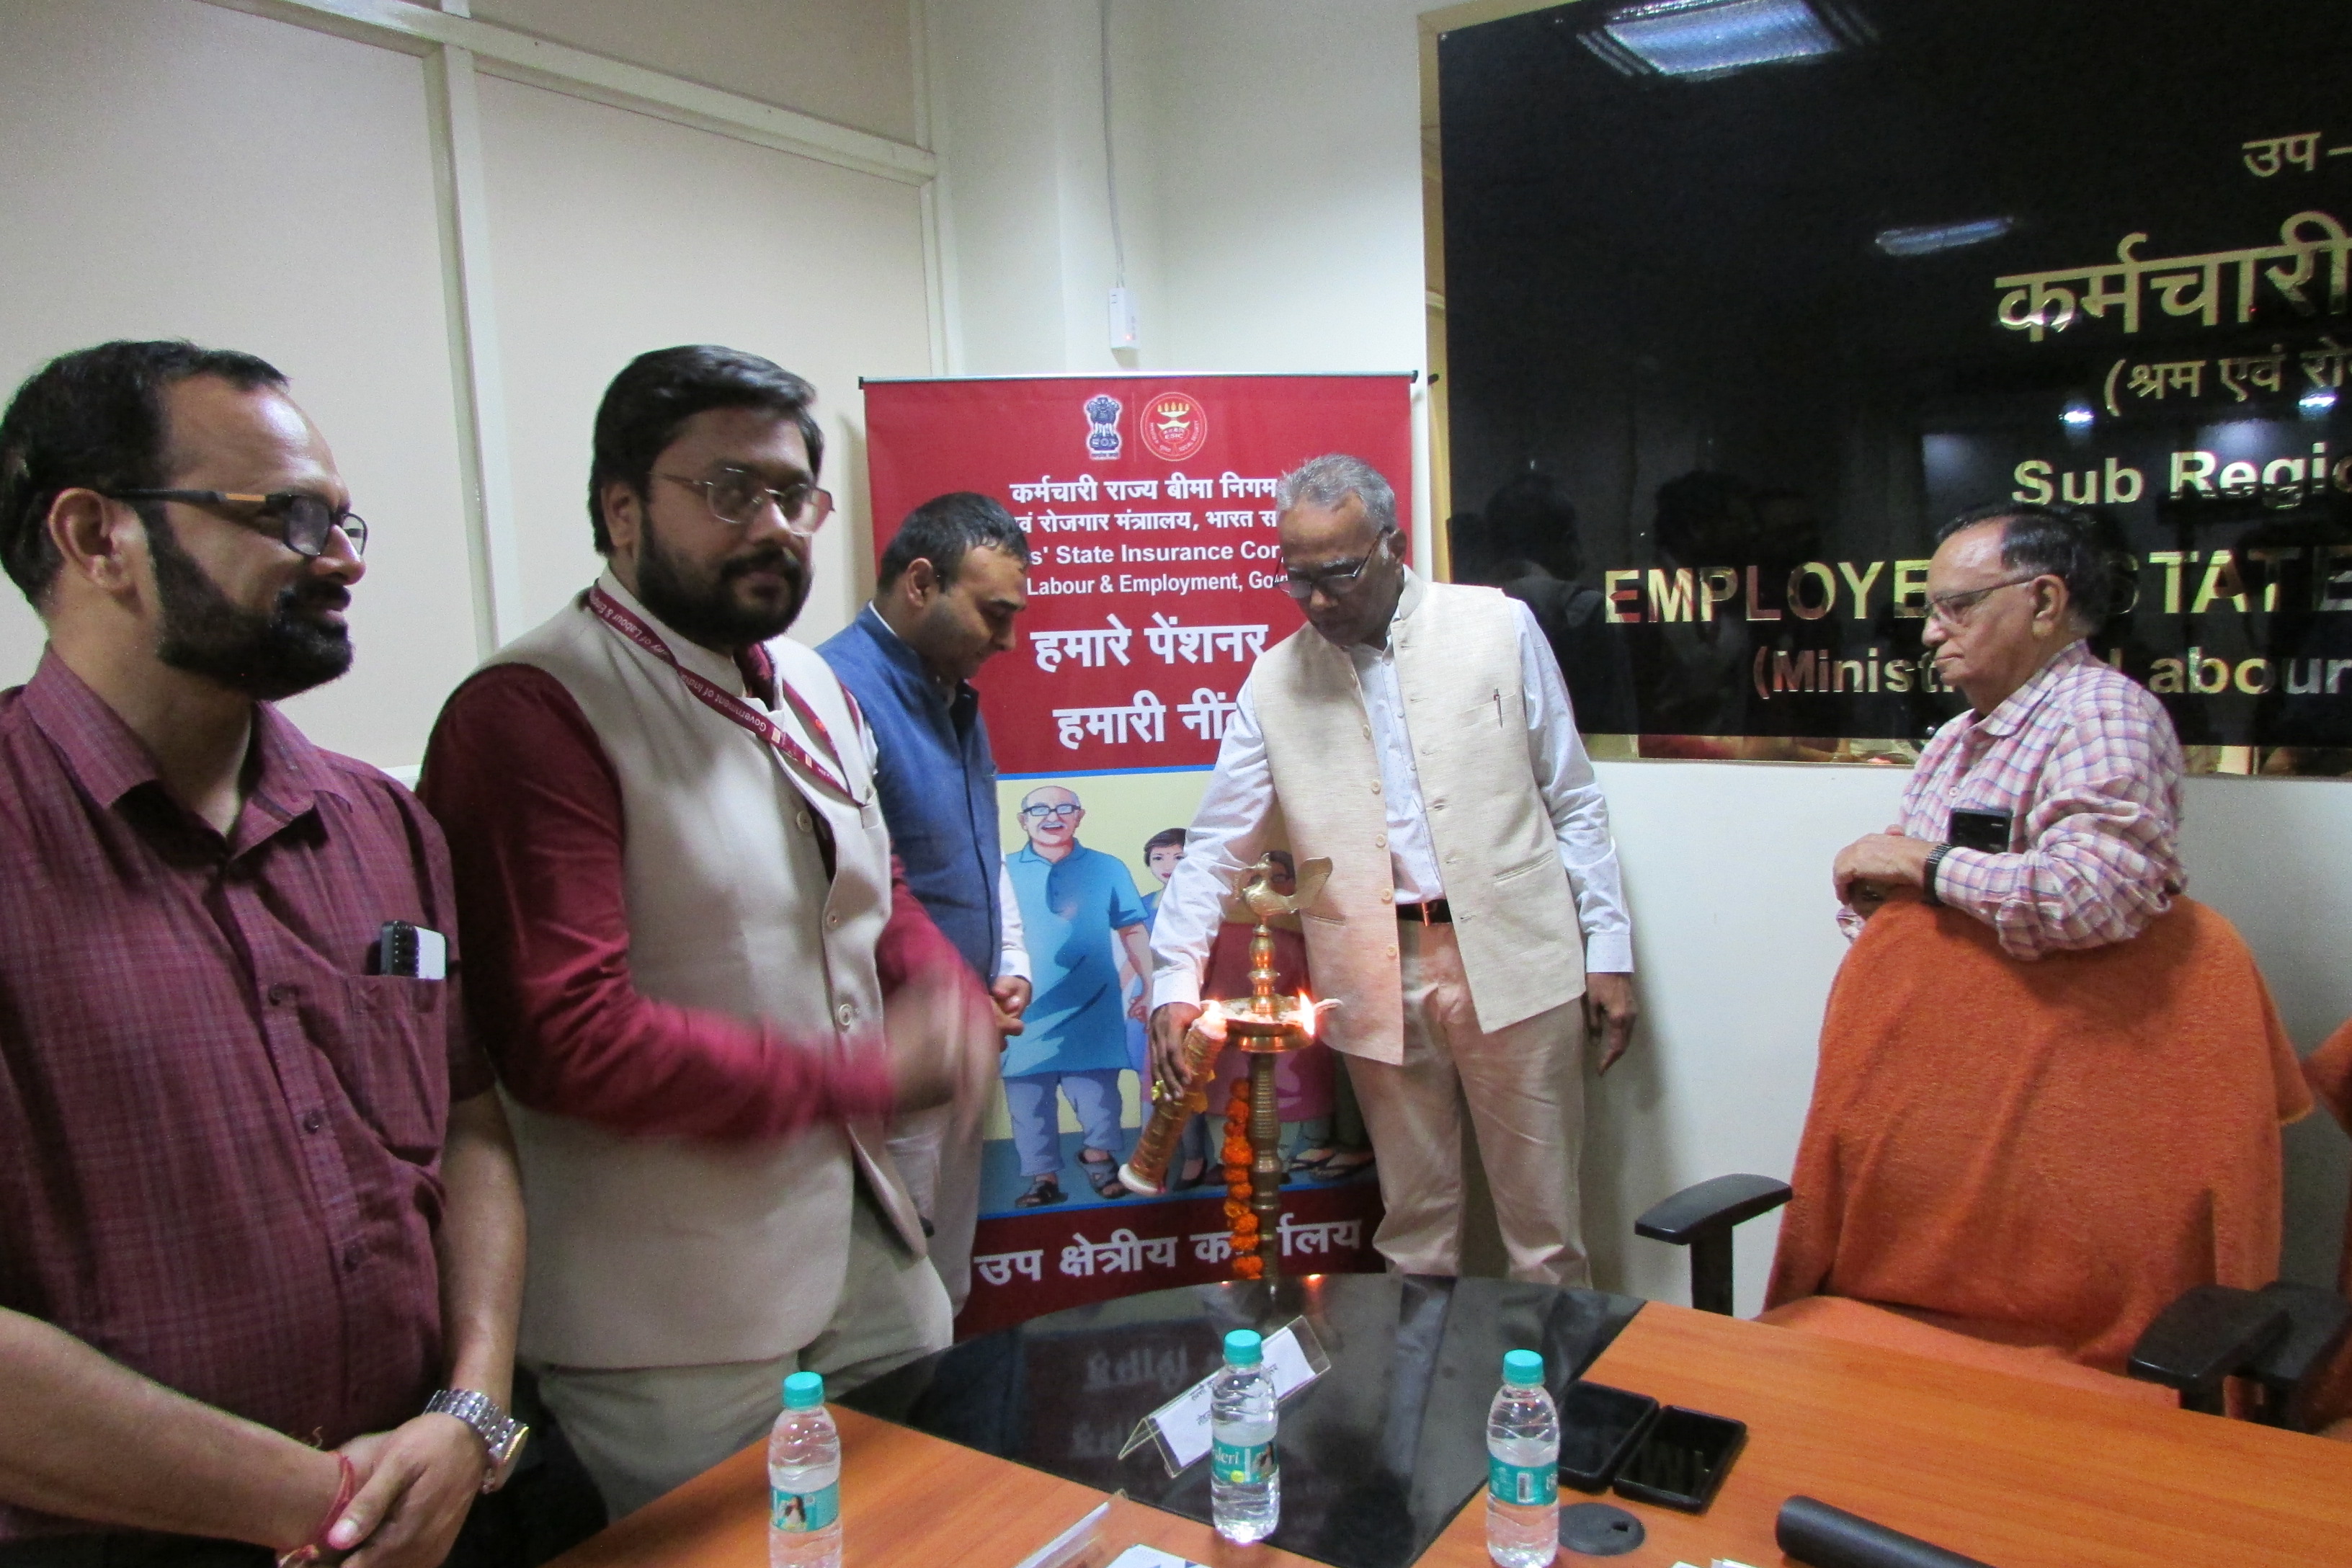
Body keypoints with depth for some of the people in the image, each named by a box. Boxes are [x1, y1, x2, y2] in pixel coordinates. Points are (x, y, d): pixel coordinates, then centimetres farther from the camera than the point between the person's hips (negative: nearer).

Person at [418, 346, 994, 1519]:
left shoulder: (812, 687, 7)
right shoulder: (533, 713, -20)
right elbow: (567, 1038, -27)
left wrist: (952, 1004, -4)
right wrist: (867, 1076, -21)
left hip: (865, 1246, 8)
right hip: (676, 1328, -8)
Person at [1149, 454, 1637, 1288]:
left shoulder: (1500, 627, 1)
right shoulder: (1275, 682, 4)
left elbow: (1573, 800, 4)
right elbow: (1216, 845, 6)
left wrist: (1609, 950, 2)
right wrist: (1175, 983, -3)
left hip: (1512, 961, -1)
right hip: (1379, 983, 1)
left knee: (1543, 1220, 7)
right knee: (1413, 1223, 12)